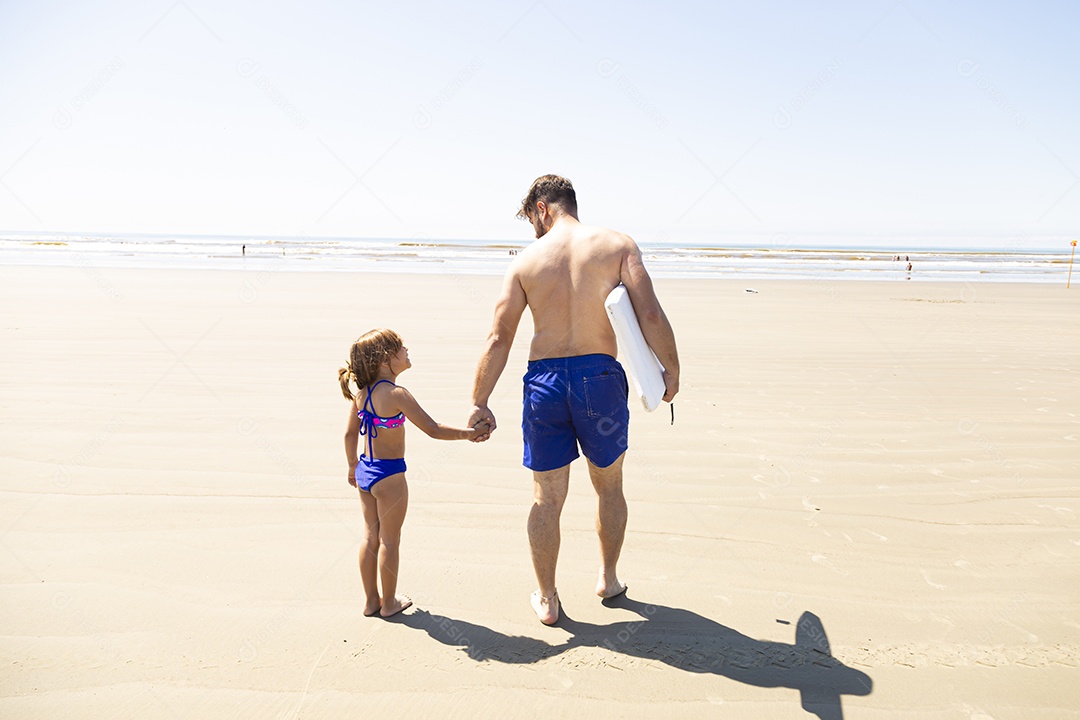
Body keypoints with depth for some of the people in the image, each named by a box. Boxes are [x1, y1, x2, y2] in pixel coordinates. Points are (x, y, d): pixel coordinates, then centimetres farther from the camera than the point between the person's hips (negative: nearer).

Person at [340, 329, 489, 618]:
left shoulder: (360, 392, 1)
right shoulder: (396, 394, -21)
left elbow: (350, 433, 11)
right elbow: (432, 429, -21)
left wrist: (353, 465, 24)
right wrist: (469, 433, -12)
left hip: (365, 471, 7)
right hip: (389, 475, -7)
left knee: (370, 536, 17)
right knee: (389, 541, 8)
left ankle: (370, 600, 29)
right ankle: (389, 602, 23)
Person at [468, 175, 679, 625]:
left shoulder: (527, 260, 2)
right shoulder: (617, 244, 0)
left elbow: (499, 339, -1)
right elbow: (649, 313, -10)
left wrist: (479, 403, 4)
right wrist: (671, 371, 3)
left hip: (544, 380, 0)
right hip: (599, 375, 0)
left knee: (547, 497, 13)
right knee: (609, 486, 22)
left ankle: (546, 599, 25)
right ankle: (608, 578, 38)